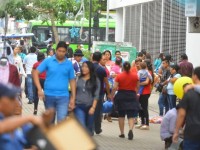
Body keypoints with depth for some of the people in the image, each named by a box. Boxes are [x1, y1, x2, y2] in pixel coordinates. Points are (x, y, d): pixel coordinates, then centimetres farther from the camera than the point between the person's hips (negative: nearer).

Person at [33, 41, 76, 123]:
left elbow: (72, 81, 9)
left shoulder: (69, 64, 3)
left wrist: (73, 98, 5)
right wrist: (39, 89, -12)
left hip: (63, 96, -1)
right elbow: (36, 73, -1)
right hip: (49, 95, 1)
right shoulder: (48, 61, 0)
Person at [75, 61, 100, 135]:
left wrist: (93, 107, -11)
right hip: (79, 106, 0)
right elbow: (74, 92, 14)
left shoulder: (95, 80, 3)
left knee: (89, 128, 7)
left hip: (90, 107, 0)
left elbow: (96, 95, -2)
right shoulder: (78, 79, 9)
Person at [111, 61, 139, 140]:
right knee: (131, 116, 0)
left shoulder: (119, 76, -8)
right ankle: (130, 129, -25)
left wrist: (112, 96, 1)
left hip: (121, 96, 0)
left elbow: (115, 88, -11)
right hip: (132, 96, 0)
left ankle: (122, 133, 18)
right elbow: (137, 87, 5)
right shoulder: (135, 76, -3)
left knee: (121, 115, 13)